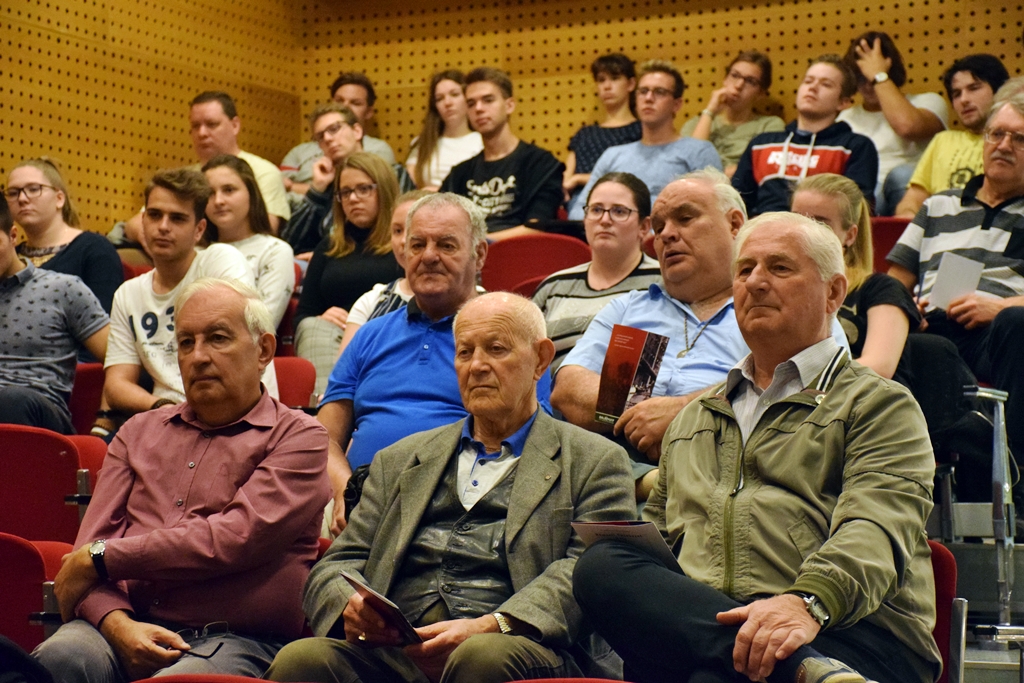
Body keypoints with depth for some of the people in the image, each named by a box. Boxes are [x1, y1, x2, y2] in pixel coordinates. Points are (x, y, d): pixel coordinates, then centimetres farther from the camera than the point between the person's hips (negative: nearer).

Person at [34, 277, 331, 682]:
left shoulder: (298, 437, 8)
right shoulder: (139, 433, 23)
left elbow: (237, 538, -8)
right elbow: (90, 549, 13)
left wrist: (101, 558, -3)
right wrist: (117, 622, -10)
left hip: (235, 641, -3)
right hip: (130, 627, 4)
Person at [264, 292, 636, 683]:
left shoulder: (595, 462, 14)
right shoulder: (398, 461, 27)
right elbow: (338, 565, 21)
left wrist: (491, 626, -19)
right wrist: (351, 606, -5)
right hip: (394, 649, 3)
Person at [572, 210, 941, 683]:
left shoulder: (881, 405, 14)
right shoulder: (692, 419, 34)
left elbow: (874, 535, -6)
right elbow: (655, 536, 32)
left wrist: (809, 603, -29)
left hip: (850, 633, -7)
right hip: (695, 628, 8)